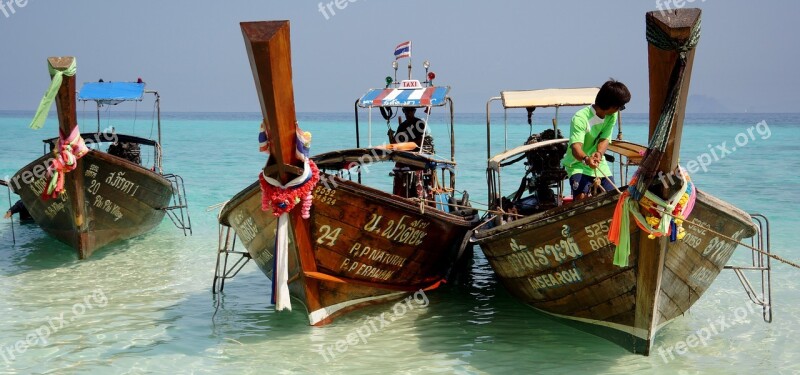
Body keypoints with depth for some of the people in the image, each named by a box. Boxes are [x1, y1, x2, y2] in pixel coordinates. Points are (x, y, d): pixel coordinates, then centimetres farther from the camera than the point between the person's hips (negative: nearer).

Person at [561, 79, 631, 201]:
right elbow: (576, 146, -34)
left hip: (599, 164, 6)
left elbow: (605, 139, -11)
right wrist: (586, 159, -56)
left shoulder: (612, 116, -3)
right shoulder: (580, 118, -24)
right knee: (582, 196, -26)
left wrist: (599, 153, -34)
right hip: (578, 163, -6)